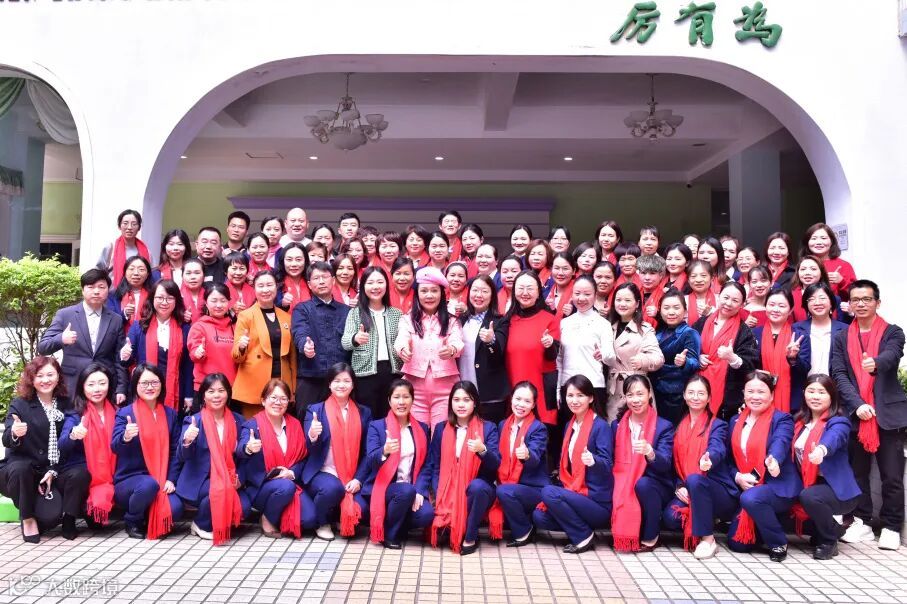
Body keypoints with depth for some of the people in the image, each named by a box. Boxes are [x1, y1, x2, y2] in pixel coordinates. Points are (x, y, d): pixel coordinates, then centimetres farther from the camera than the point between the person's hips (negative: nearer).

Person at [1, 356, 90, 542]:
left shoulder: (65, 404, 4)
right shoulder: (20, 404, -4)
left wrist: (53, 471, -9)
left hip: (53, 469, 2)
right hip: (23, 467, -1)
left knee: (81, 474, -27)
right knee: (20, 469, -35)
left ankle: (69, 520, -5)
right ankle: (27, 518, -11)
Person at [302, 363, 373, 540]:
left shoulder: (364, 413, 8)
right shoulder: (315, 410, 1)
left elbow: (367, 451, 6)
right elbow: (309, 449, -6)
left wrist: (358, 479, -8)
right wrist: (312, 436, -29)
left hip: (353, 478, 2)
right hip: (322, 473, -2)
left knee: (360, 510, -24)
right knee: (333, 487, -35)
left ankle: (342, 518, 15)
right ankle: (322, 524, -2)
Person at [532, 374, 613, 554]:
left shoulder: (601, 426, -12)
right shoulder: (570, 425, 11)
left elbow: (607, 465, -21)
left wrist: (593, 461, -44)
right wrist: (558, 497, 4)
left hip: (598, 502, -7)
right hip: (574, 494, 7)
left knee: (548, 491, -23)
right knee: (539, 516, -12)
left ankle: (584, 537, -8)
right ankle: (581, 527, 7)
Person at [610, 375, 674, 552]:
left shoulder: (664, 426, -7)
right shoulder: (616, 425, 5)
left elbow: (665, 465, -20)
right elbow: (613, 460, 10)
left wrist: (649, 452, -42)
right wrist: (618, 486, -11)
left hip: (655, 489, -2)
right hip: (622, 488, 2)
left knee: (642, 484, -35)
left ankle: (650, 537, -13)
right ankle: (625, 534, -2)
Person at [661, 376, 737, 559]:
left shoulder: (717, 425, 0)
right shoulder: (679, 426, 13)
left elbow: (717, 448, -24)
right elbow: (675, 461, 13)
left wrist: (708, 459, -49)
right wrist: (679, 487, -6)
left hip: (719, 492, -3)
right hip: (686, 492, 3)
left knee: (694, 479, -37)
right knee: (670, 518, -28)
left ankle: (707, 539, -22)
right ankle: (706, 521, 5)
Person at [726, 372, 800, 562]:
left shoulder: (782, 419, -7)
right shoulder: (735, 421, 11)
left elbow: (780, 443, -30)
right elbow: (731, 457, 12)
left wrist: (773, 461, -53)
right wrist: (738, 476, -9)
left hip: (778, 487, -5)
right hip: (745, 488, 6)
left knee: (750, 498, -38)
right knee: (737, 543, -4)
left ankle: (778, 542, -11)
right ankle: (767, 526, 28)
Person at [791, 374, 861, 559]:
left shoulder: (839, 422, -12)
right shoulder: (801, 422, 9)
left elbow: (834, 438, -37)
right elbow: (796, 455, 15)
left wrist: (821, 449, -60)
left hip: (836, 489, -7)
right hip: (806, 486, 7)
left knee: (808, 496, -34)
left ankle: (829, 540, -6)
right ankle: (818, 531, 19)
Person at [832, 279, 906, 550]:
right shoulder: (841, 337, 10)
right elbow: (839, 375, 0)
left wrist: (875, 363, -41)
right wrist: (857, 405, -13)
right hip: (855, 413, 2)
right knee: (857, 472, 8)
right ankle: (862, 523, 19)